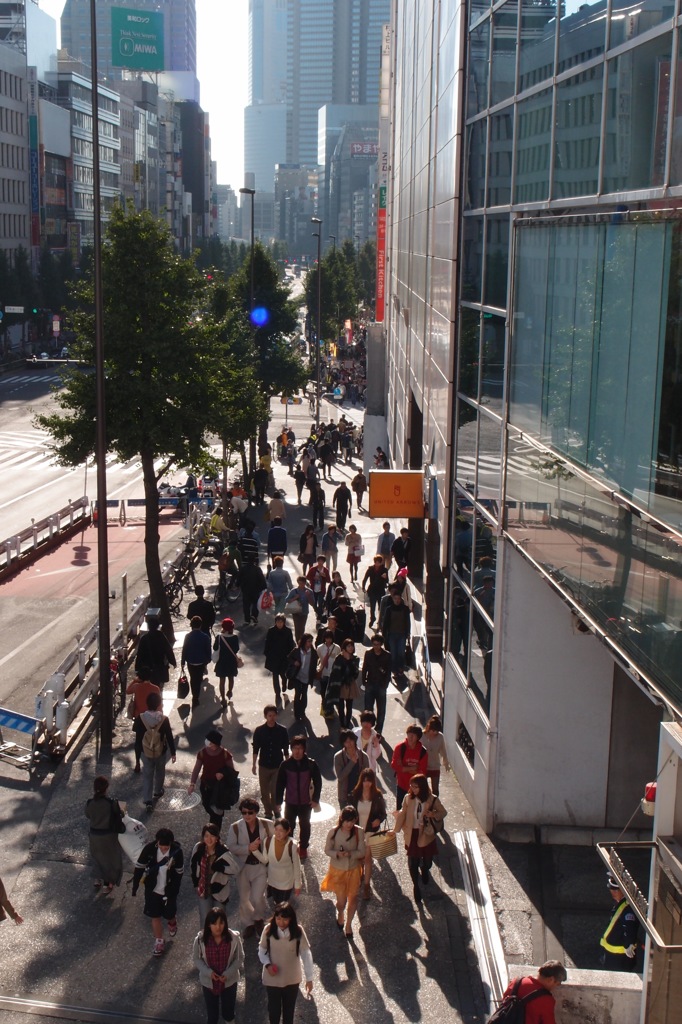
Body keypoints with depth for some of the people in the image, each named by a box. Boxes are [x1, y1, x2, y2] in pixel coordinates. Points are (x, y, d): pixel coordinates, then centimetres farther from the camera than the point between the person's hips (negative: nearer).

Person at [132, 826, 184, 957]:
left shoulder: (177, 851, -21)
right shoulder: (149, 848, -20)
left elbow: (179, 873, -9)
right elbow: (139, 867, -7)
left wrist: (174, 891, -7)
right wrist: (135, 886, -4)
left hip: (169, 890, -1)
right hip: (152, 889, 1)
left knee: (169, 915, 14)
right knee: (155, 916, 9)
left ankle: (172, 922, 49)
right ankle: (159, 943, 27)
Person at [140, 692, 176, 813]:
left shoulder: (141, 718, -16)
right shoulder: (164, 719, -20)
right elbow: (170, 737, -13)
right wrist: (173, 752, -3)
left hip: (146, 751, 1)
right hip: (161, 751, 0)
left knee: (147, 775, 10)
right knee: (160, 771, 24)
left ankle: (147, 800, 5)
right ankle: (157, 792, 44)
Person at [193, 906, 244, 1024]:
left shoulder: (234, 937, -22)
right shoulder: (200, 939, -22)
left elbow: (239, 958, -9)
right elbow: (196, 958, -7)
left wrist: (228, 973, -19)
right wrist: (208, 972, -19)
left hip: (229, 981, 0)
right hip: (208, 982, 0)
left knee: (229, 1010, 23)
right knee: (212, 1014, 16)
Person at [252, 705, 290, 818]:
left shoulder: (282, 730, -7)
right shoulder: (259, 730, -6)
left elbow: (285, 749, 2)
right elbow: (256, 749, 2)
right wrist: (254, 764, 3)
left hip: (278, 766, -1)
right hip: (263, 766, 2)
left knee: (275, 791, -7)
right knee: (264, 792, 9)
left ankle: (277, 811, 17)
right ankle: (268, 813, 27)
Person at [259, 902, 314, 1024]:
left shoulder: (298, 931, -20)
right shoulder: (269, 929, -18)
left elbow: (306, 954, -15)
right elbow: (262, 949, -3)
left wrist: (309, 978, -17)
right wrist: (267, 964, -20)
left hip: (292, 979, 0)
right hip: (272, 979, 0)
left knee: (289, 1009, 21)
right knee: (274, 1009, 17)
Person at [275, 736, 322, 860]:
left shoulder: (311, 764, -10)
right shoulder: (285, 765, -10)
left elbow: (318, 782, -2)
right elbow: (280, 784, -3)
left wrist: (315, 800, -4)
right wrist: (278, 801, -2)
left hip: (306, 802, 0)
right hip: (290, 802, 0)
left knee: (305, 825, 15)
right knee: (289, 826, 7)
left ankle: (303, 847, 32)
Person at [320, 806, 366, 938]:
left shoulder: (359, 832, -16)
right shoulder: (333, 832, -17)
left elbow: (361, 852, -12)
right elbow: (327, 850, -7)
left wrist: (350, 854, -30)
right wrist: (337, 854, -27)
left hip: (353, 870, 1)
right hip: (337, 870, -1)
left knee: (353, 898, 11)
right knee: (341, 901, 3)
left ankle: (349, 924, 38)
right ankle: (340, 914, 41)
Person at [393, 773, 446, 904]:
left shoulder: (432, 800, -13)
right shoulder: (408, 798, -10)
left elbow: (443, 812, 0)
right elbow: (402, 814, 1)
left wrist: (434, 815, -20)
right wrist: (396, 830, 0)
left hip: (426, 835, 0)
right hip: (412, 834, 0)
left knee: (427, 861, 13)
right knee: (413, 863, -1)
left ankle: (424, 871, 50)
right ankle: (416, 887, 20)